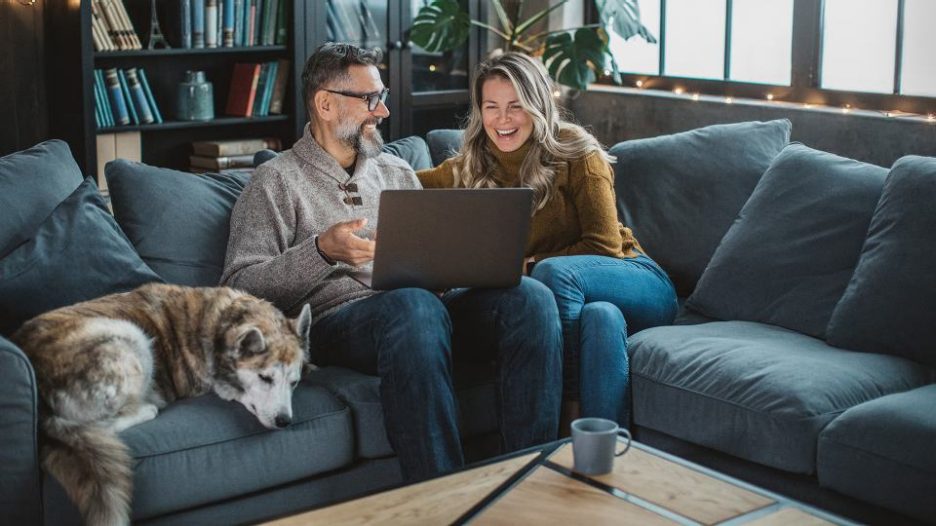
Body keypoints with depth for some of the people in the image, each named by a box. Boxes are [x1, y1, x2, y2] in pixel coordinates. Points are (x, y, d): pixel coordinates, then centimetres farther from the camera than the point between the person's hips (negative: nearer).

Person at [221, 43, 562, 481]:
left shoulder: (397, 173, 27)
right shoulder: (277, 181, 9)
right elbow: (238, 288, -2)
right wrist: (321, 252, -17)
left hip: (429, 304, 6)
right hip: (338, 318, -5)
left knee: (530, 295, -24)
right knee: (414, 306, -40)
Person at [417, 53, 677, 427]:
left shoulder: (576, 153, -4)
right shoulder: (469, 170, 9)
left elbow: (604, 246, -8)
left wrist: (530, 266, -13)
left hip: (634, 281, -2)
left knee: (553, 272, -34)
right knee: (601, 317, -35)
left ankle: (572, 405, -29)